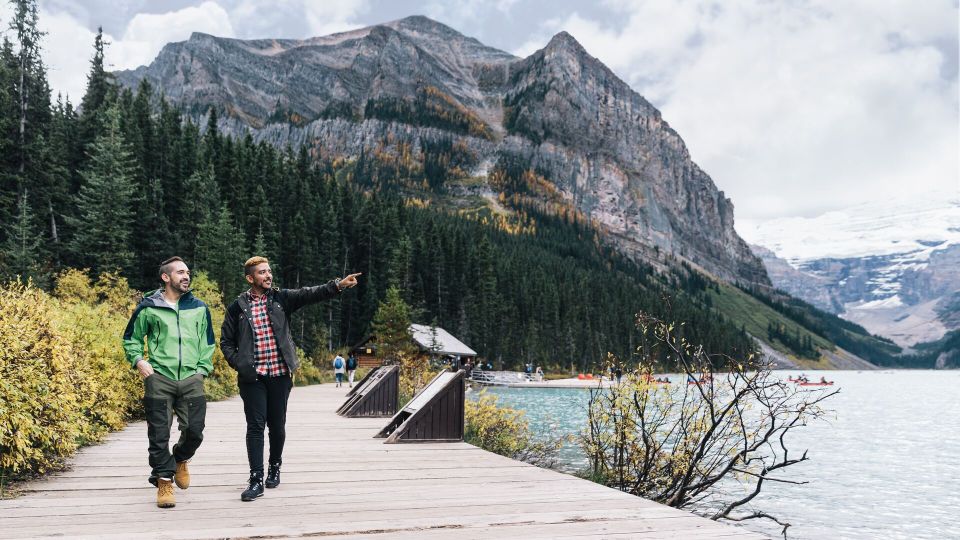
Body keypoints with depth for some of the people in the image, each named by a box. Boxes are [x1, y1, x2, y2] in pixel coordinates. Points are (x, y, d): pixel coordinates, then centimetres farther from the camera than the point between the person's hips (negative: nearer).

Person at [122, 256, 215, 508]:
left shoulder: (199, 308, 11)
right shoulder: (148, 307, 4)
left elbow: (208, 343, 19)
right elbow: (131, 338, 14)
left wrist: (202, 370, 9)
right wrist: (138, 360, -1)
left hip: (191, 379, 2)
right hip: (159, 378, -2)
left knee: (194, 431, -1)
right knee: (159, 435, -1)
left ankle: (180, 460, 30)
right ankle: (164, 481, 13)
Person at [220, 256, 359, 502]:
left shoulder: (281, 298, 5)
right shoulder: (237, 307, 3)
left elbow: (309, 294, -8)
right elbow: (226, 341, 8)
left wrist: (338, 285, -22)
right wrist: (239, 365, -5)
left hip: (280, 374, 2)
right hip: (252, 377, -1)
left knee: (277, 425, 11)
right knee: (255, 426, -3)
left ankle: (275, 467, 32)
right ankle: (256, 479, 0)